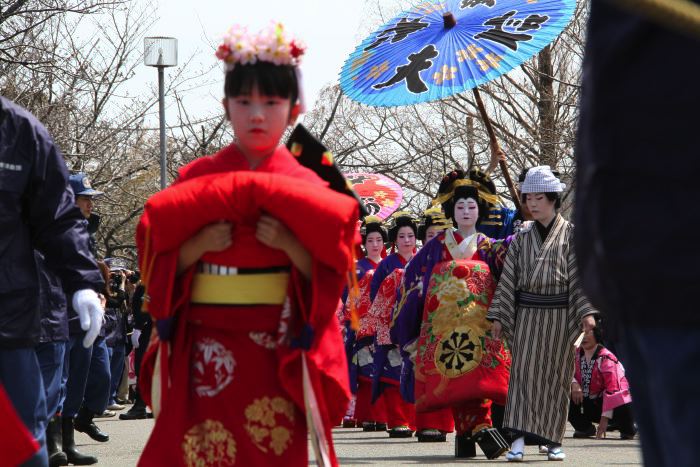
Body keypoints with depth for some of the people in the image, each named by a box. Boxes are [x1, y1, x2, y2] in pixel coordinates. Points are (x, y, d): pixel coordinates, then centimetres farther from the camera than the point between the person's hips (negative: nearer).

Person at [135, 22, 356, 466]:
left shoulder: (307, 188, 5)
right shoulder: (197, 179, 7)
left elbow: (329, 275, 2)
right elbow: (156, 260, 7)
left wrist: (291, 245, -15)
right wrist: (197, 246, -11)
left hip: (277, 358, -1)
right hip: (204, 357, 1)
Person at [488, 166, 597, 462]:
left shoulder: (571, 235, 3)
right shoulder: (521, 240, 10)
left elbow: (580, 274, -3)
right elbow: (508, 279, 10)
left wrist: (586, 311, -13)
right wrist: (498, 316, 5)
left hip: (558, 314, -2)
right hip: (526, 313, 2)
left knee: (555, 375, 3)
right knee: (523, 371, -10)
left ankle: (553, 440, 12)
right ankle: (519, 438, -16)